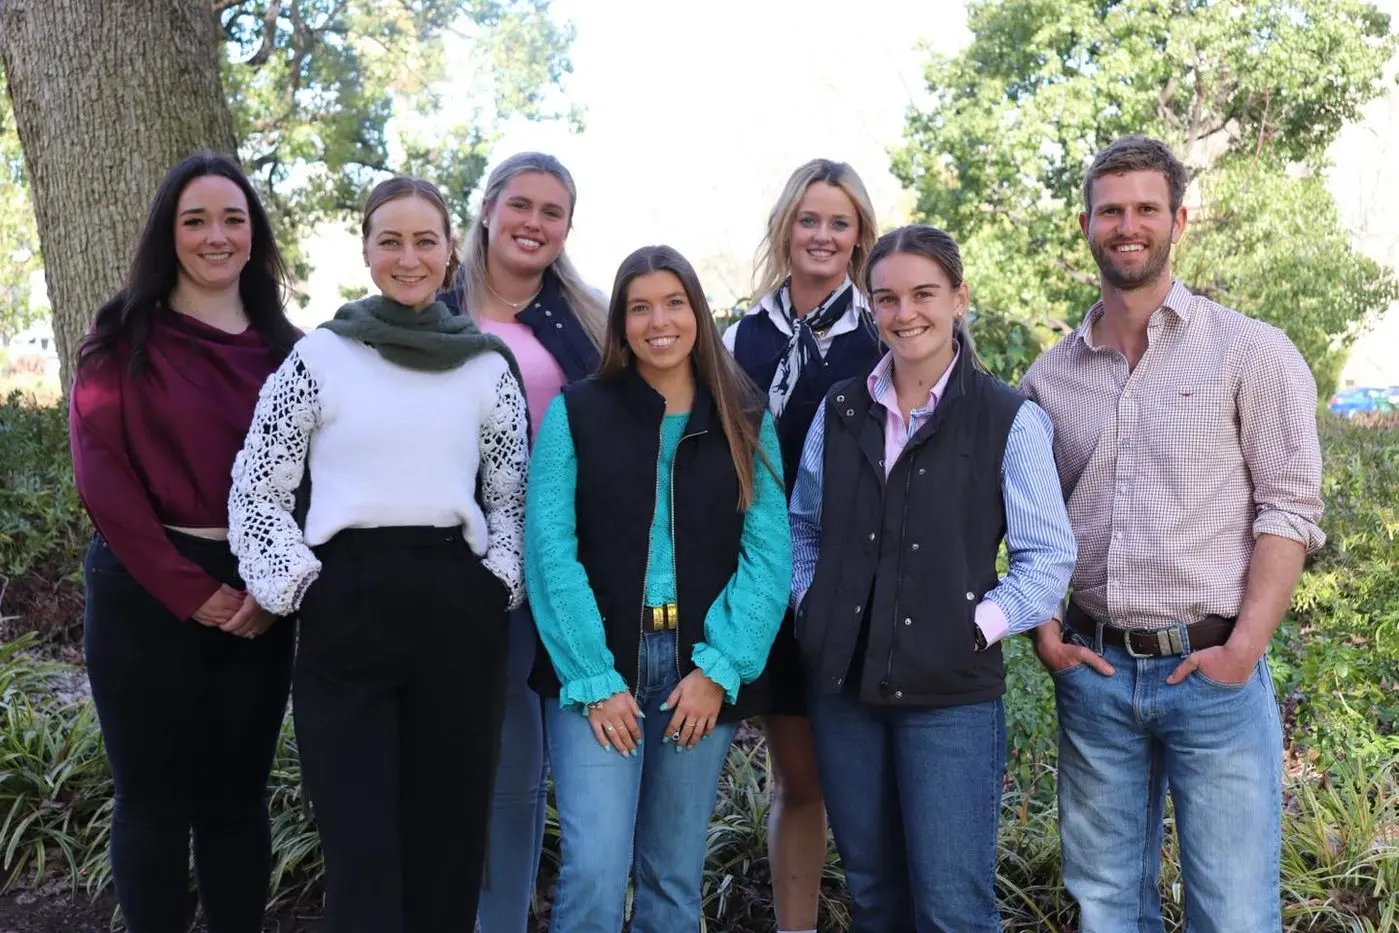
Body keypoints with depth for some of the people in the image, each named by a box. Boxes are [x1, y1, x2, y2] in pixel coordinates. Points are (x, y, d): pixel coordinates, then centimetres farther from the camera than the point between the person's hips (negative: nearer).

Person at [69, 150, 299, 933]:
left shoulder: (286, 348, 9)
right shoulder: (125, 339, 0)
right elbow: (102, 473, -8)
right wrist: (189, 590, -13)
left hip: (257, 601, 3)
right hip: (147, 593, -3)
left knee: (237, 794, 11)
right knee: (154, 797, 5)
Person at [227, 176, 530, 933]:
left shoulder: (487, 365, 8)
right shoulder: (320, 355, 3)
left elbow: (513, 493, 14)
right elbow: (255, 487, 5)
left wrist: (498, 583, 1)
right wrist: (297, 585, -5)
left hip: (457, 610, 2)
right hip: (345, 609, -2)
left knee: (448, 836, 9)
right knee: (362, 850, -1)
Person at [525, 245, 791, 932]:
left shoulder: (745, 422, 7)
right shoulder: (576, 411, 2)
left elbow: (769, 553, -1)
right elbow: (550, 549, -6)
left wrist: (719, 669, -11)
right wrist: (592, 678, -13)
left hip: (702, 672, 2)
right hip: (597, 670, -2)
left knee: (675, 877, 10)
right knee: (595, 868, -10)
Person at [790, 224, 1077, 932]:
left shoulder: (1010, 420, -6)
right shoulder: (841, 410, 6)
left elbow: (1048, 560, -4)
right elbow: (804, 525, 17)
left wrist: (974, 628, -12)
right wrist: (810, 604, 4)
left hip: (952, 694, -4)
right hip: (844, 686, 4)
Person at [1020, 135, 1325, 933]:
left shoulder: (1250, 351, -2)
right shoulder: (1051, 374, 8)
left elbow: (1290, 509, -6)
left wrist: (1244, 648, -13)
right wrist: (1045, 629, 2)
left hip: (1214, 669, -3)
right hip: (1093, 670, 3)